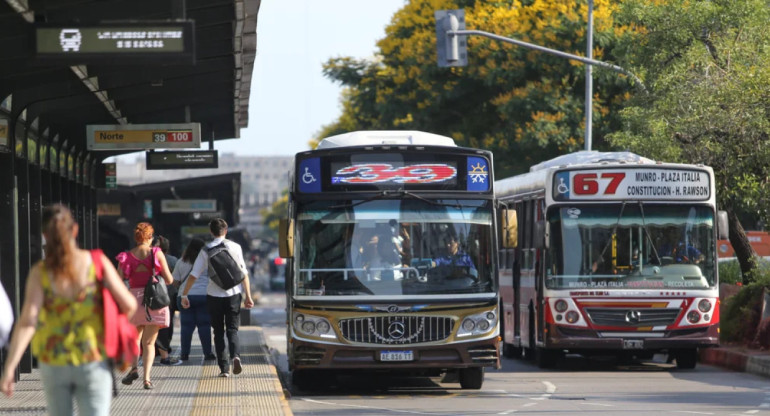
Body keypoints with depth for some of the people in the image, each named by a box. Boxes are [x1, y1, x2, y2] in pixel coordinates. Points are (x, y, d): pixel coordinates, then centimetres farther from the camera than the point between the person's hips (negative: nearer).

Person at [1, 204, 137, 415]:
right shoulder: (97, 263, -8)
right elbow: (129, 305, -8)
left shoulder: (40, 272, -8)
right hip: (93, 363, -1)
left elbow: (28, 321, -17)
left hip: (53, 364, 1)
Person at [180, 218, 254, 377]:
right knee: (232, 329, 9)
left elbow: (194, 275, -4)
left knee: (218, 331, 11)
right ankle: (235, 355, -20)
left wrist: (184, 295, 3)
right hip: (233, 293, 0)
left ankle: (224, 368, 4)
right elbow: (243, 273, -2)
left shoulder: (206, 250, -2)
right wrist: (248, 296, 2)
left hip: (214, 295, 0)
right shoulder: (235, 247, 0)